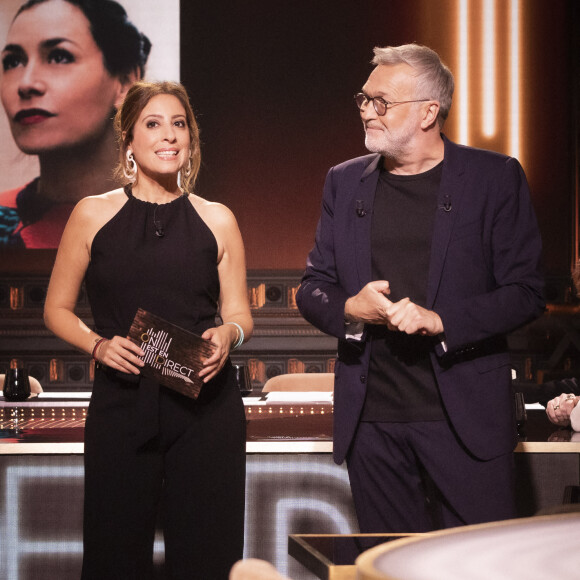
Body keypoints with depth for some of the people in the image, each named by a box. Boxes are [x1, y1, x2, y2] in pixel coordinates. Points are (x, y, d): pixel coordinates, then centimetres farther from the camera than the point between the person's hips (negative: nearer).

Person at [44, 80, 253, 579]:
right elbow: (57, 309, 11)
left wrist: (229, 334, -9)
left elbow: (239, 314, 14)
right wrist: (98, 344, -9)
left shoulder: (216, 220, 10)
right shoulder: (93, 215, 6)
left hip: (206, 404, 1)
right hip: (121, 402, -1)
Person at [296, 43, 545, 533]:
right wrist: (349, 309, -9)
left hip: (467, 417, -3)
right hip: (371, 420, 3)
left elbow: (525, 292, -4)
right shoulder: (345, 182, 12)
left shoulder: (495, 177, 0)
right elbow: (312, 289, 14)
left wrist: (440, 321, -18)